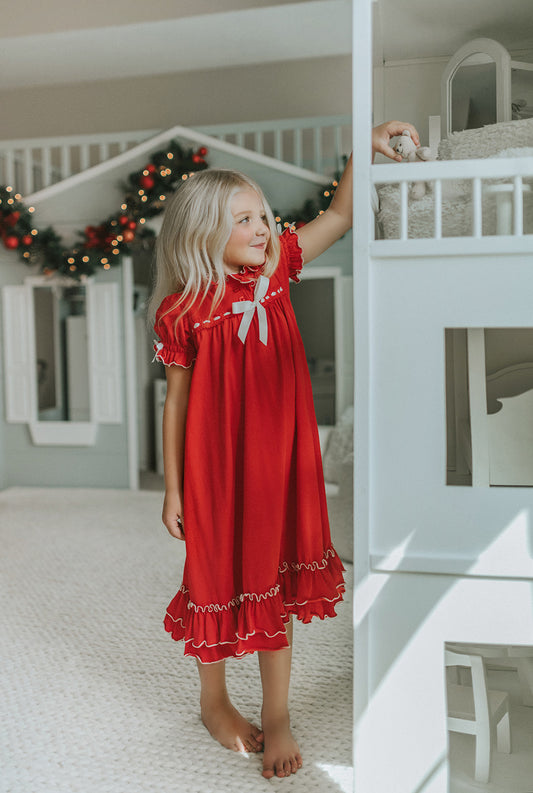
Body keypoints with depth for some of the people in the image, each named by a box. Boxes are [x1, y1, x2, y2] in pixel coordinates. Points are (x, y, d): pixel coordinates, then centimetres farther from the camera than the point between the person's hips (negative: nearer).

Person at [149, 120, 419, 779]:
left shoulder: (275, 271, 0)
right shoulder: (184, 310, -11)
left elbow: (338, 216, 8)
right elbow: (176, 399, -6)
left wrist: (364, 148, -5)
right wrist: (172, 489, -3)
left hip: (277, 459, 4)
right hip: (215, 465, -3)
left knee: (276, 580, 12)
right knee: (218, 580, 12)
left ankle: (276, 717, 30)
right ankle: (213, 700, 38)